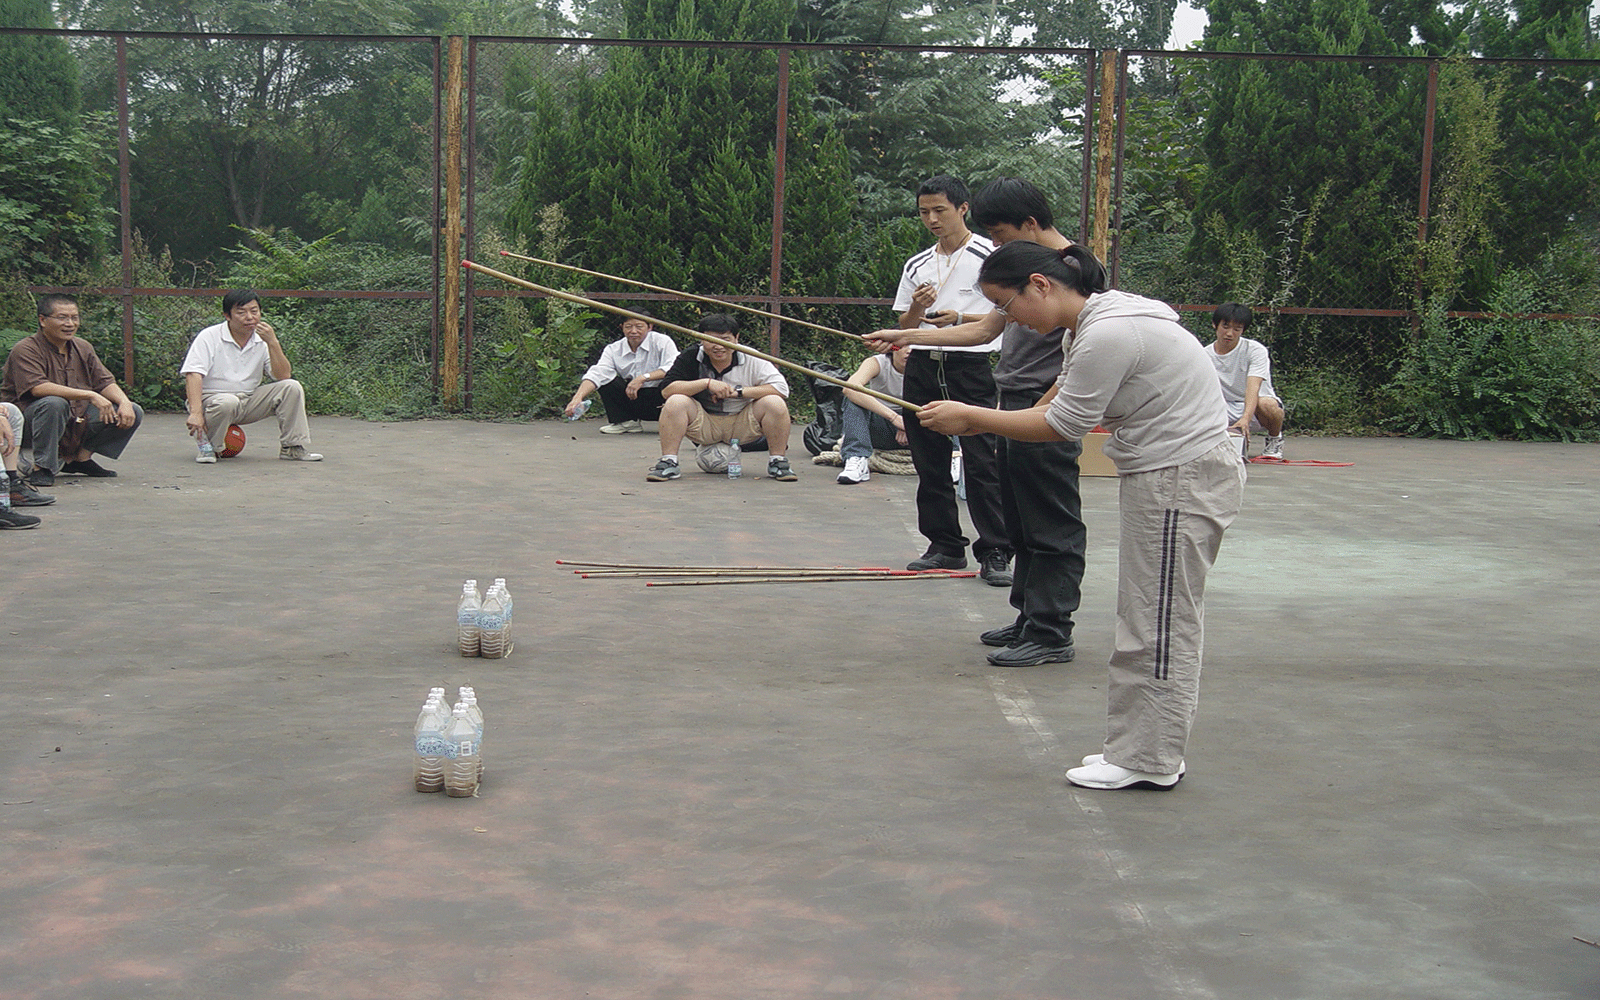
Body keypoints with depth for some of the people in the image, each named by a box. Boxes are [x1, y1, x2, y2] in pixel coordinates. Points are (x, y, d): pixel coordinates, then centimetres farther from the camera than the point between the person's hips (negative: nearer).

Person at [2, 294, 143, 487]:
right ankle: (42, 468, -25)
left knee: (134, 412, -4)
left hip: (77, 422, 7)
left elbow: (105, 382, 8)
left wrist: (124, 402, -15)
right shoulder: (25, 350, -14)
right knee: (54, 403, -40)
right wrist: (90, 395, -35)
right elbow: (38, 388, -29)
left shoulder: (83, 348, 9)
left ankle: (80, 458, 7)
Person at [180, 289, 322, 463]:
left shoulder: (262, 341, 4)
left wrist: (273, 343, -18)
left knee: (292, 388, -11)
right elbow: (193, 375, -20)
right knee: (228, 402, -39)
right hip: (212, 399, -5)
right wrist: (196, 413, -33)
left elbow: (283, 376, -6)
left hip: (249, 402, 5)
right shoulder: (209, 337, -9)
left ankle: (292, 447, -4)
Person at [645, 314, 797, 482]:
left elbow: (781, 388, -17)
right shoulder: (690, 358, -7)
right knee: (676, 403, -27)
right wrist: (707, 383, -25)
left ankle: (778, 462, -7)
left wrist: (739, 391, -22)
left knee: (775, 404, -23)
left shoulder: (752, 360, -8)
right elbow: (666, 389, -18)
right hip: (704, 424, 0)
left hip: (742, 426, 0)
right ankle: (668, 463, -18)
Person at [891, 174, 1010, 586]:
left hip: (971, 365, -6)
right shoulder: (917, 265, 15)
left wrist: (960, 318, -16)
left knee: (981, 463, -10)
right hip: (922, 366, 6)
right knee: (930, 463, 7)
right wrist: (917, 308, -4)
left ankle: (994, 553, -8)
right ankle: (945, 546, 16)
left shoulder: (989, 255, -1)